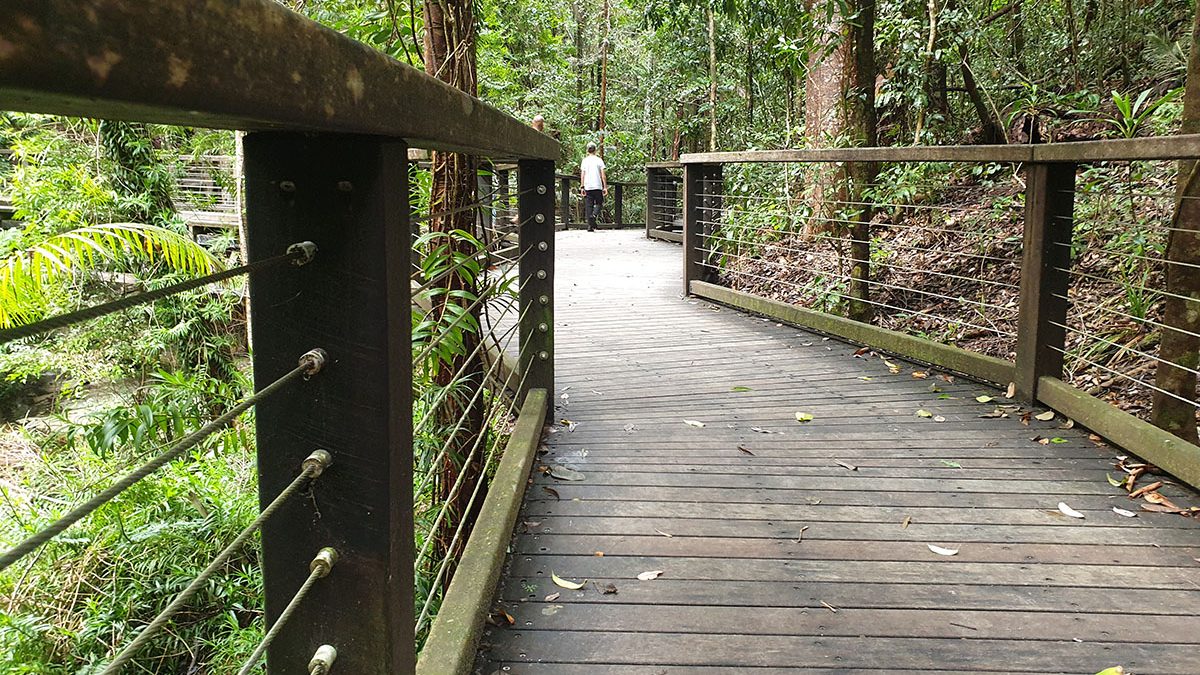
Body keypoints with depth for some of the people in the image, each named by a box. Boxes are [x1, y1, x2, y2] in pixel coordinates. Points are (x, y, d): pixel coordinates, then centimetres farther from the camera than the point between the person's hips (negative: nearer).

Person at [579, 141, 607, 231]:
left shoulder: (584, 161, 5)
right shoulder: (599, 160, 2)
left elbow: (582, 175, 1)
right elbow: (603, 175, -1)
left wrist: (582, 187, 3)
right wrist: (605, 187, 2)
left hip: (587, 187, 1)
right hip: (597, 186, -1)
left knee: (588, 206, 4)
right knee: (599, 203, 11)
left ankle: (590, 226, 0)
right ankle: (594, 215, -19)